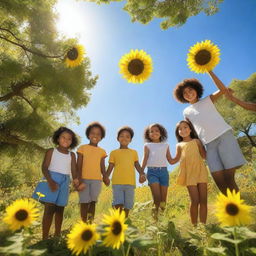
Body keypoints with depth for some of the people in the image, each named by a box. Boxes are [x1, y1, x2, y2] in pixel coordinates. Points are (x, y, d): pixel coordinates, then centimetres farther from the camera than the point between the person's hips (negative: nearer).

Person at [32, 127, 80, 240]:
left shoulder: (72, 155, 12)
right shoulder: (51, 151, 4)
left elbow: (74, 170, 3)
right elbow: (44, 167, -6)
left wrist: (75, 181, -19)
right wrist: (50, 181, -22)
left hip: (65, 182, 4)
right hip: (51, 180, -3)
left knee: (60, 209, 11)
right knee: (49, 208, -8)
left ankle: (57, 235, 24)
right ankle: (45, 237, -1)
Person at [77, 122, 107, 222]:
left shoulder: (102, 151, 11)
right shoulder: (82, 148, 6)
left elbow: (102, 167, 8)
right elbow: (79, 165, 2)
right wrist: (79, 178, -10)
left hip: (96, 180, 1)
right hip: (84, 179, -1)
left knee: (93, 201, 1)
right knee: (84, 201, 1)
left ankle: (91, 222, 13)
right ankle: (84, 223, 13)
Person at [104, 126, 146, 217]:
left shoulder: (134, 152, 15)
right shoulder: (114, 152, 10)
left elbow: (137, 165, 11)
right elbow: (110, 167, 5)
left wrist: (142, 174, -8)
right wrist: (106, 176, -12)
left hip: (130, 183, 2)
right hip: (117, 182, -2)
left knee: (127, 206, 8)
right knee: (118, 205, -10)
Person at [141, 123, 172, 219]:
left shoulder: (165, 145, 16)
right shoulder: (147, 145, 11)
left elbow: (171, 161, 15)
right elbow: (145, 159, 4)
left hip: (164, 171, 2)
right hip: (152, 171, -2)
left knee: (163, 199, 3)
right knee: (156, 197, -13)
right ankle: (155, 214, 5)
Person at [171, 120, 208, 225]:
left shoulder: (196, 141, 14)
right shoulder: (179, 145, 15)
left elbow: (204, 155, 3)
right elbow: (174, 160, 6)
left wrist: (202, 143, -1)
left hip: (201, 171, 1)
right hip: (189, 173, -1)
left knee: (203, 200, 0)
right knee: (195, 201, -6)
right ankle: (194, 225, 3)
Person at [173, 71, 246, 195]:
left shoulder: (208, 100, 13)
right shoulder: (186, 112, 17)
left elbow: (223, 89, -3)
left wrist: (209, 71, -3)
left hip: (224, 135, -2)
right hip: (209, 144, 2)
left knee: (229, 177, -8)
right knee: (219, 180, -5)